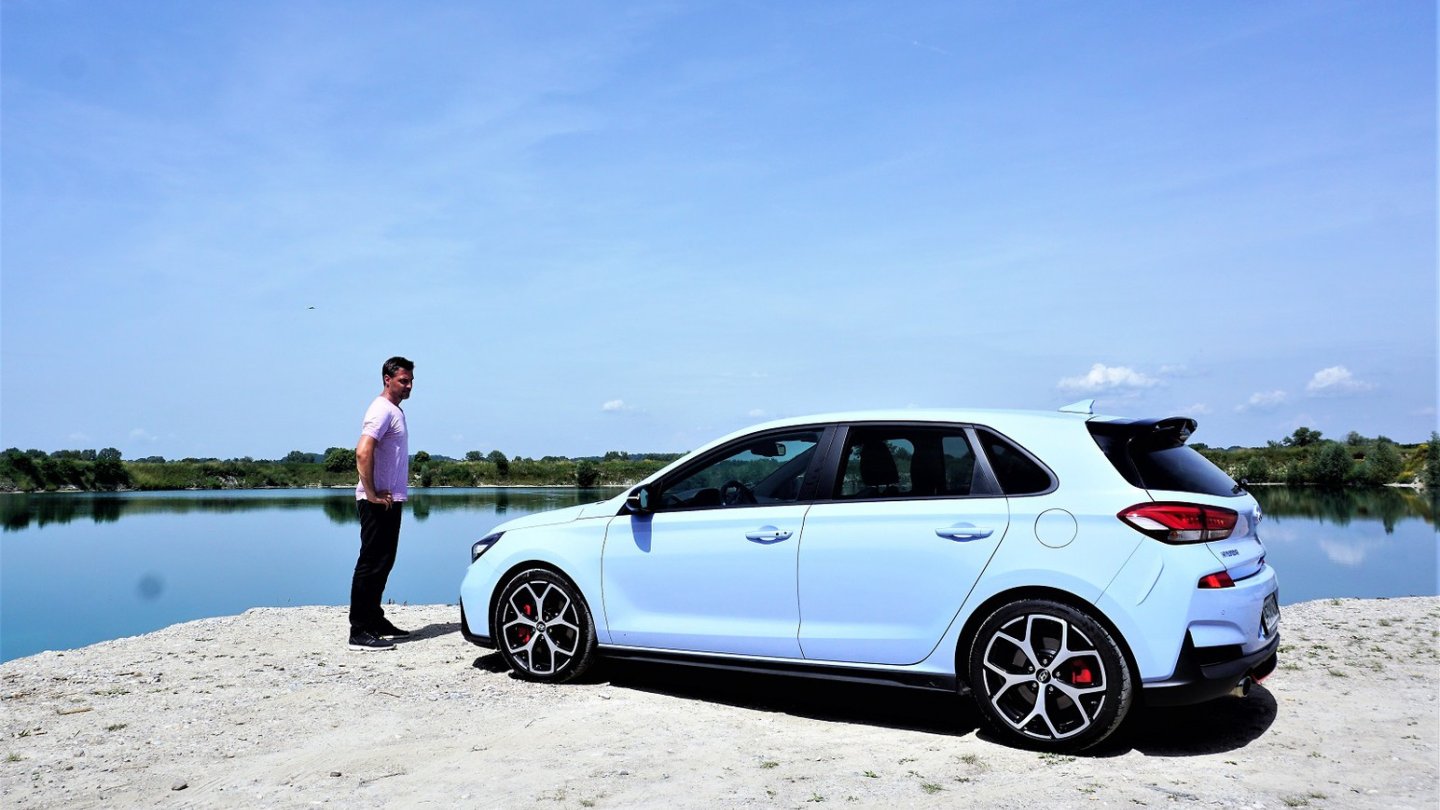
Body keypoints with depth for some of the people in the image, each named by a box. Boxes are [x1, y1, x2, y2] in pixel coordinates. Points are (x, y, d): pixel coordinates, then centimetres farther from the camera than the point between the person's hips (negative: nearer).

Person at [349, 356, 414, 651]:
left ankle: (375, 621, 26)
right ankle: (360, 631, -3)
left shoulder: (395, 411, 18)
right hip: (379, 502, -10)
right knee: (371, 564, -7)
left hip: (391, 499, 10)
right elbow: (363, 453, -26)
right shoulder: (382, 410, -13)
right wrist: (372, 494, -23)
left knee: (383, 563, 16)